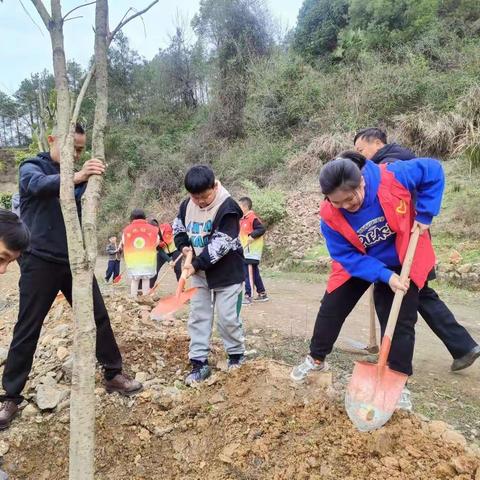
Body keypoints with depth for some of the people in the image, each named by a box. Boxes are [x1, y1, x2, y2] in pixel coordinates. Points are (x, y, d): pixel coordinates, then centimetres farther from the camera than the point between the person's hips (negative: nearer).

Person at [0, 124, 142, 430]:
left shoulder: (76, 175, 11)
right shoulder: (32, 168, -4)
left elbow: (82, 213, 2)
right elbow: (39, 185, -30)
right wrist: (75, 177, -48)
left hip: (74, 260, 5)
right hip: (41, 262, -4)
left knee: (99, 317, 7)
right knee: (27, 330, 2)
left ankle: (114, 375, 22)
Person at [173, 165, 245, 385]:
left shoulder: (227, 207, -21)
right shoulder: (187, 205, -2)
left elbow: (221, 244, -25)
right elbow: (178, 226, 16)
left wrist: (196, 264, -26)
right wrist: (183, 246, -4)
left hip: (226, 273, -6)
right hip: (200, 273, 6)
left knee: (227, 317, 2)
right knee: (198, 316, 8)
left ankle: (236, 354, 26)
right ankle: (199, 362, 18)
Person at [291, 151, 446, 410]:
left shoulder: (392, 176, -32)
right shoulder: (330, 216, -27)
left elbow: (433, 171, -15)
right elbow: (347, 256, -21)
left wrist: (424, 215, -21)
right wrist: (384, 276, -31)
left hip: (401, 262, -1)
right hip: (357, 264, 2)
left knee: (401, 322, -1)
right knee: (330, 309, 5)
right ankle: (316, 359, 28)